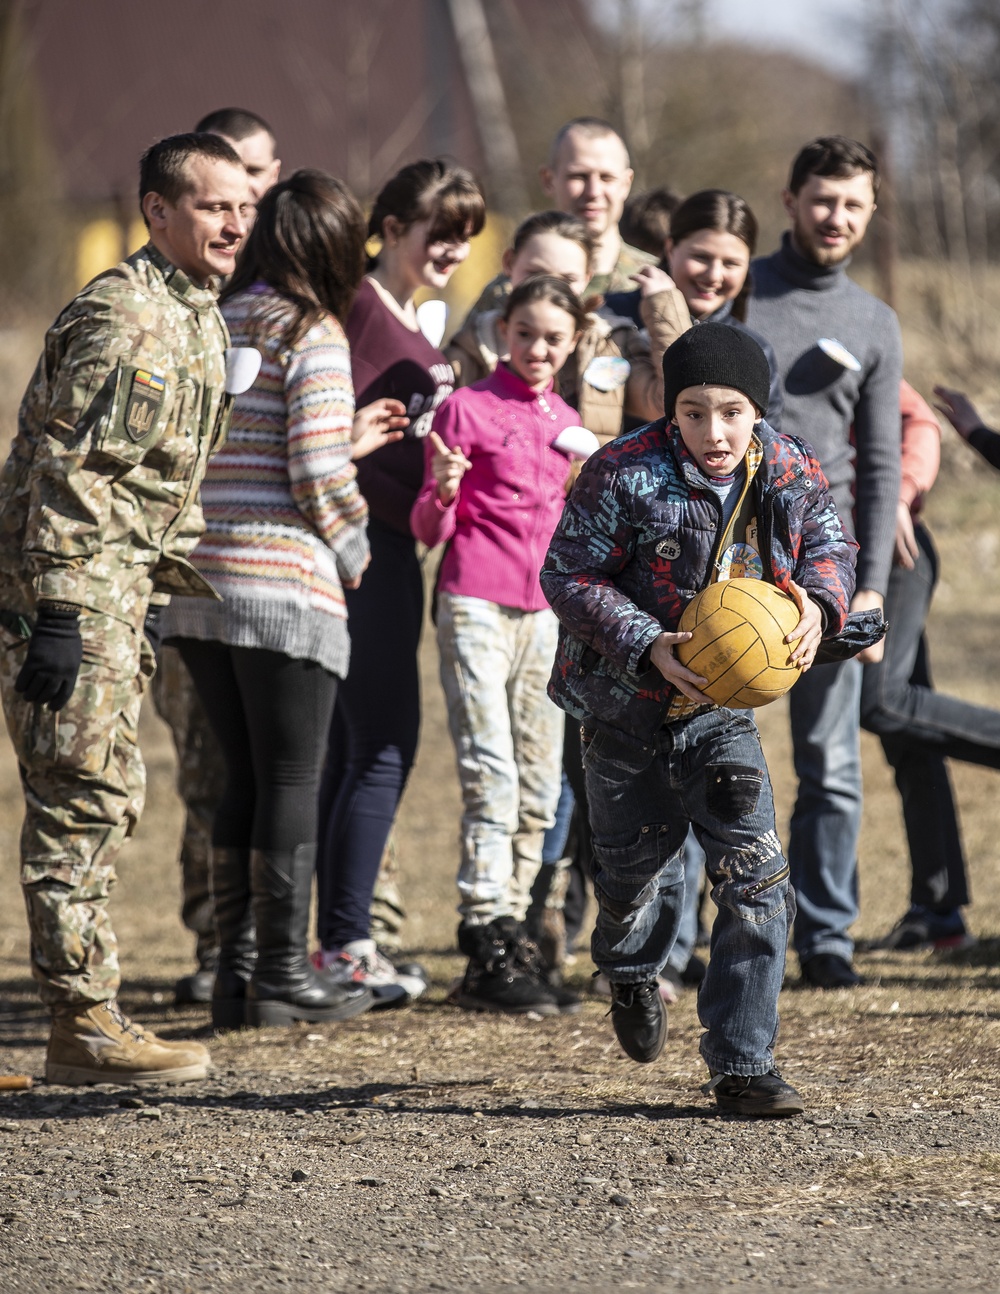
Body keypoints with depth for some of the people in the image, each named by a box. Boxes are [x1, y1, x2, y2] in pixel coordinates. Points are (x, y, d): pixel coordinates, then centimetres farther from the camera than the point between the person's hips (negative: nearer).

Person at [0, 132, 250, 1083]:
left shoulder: (197, 317, 15)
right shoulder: (124, 318, -16)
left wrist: (158, 595, 23)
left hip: (119, 583, 10)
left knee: (96, 802, 14)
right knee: (84, 800, -9)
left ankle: (87, 1010, 20)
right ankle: (83, 1026, -8)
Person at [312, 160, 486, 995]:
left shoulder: (415, 321, 18)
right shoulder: (358, 305, -11)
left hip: (393, 547, 10)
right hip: (363, 543, -10)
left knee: (357, 746, 11)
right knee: (384, 745, -10)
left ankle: (338, 940, 15)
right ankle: (346, 942, -7)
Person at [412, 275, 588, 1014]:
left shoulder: (567, 423, 15)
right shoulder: (468, 407, -1)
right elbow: (431, 530, -2)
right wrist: (442, 492, -22)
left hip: (545, 612, 6)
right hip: (476, 602, -6)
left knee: (538, 788, 5)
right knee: (491, 778, -12)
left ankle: (513, 939, 11)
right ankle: (487, 959, -13)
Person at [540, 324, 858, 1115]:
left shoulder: (790, 473, -9)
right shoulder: (625, 474, -20)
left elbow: (830, 547, 7)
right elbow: (569, 576, -17)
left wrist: (819, 607, -16)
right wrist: (649, 646, -29)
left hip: (721, 711, 2)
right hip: (623, 705, -2)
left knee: (755, 878, -10)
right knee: (637, 873, 13)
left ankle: (743, 1065, -3)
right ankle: (632, 975, 50)